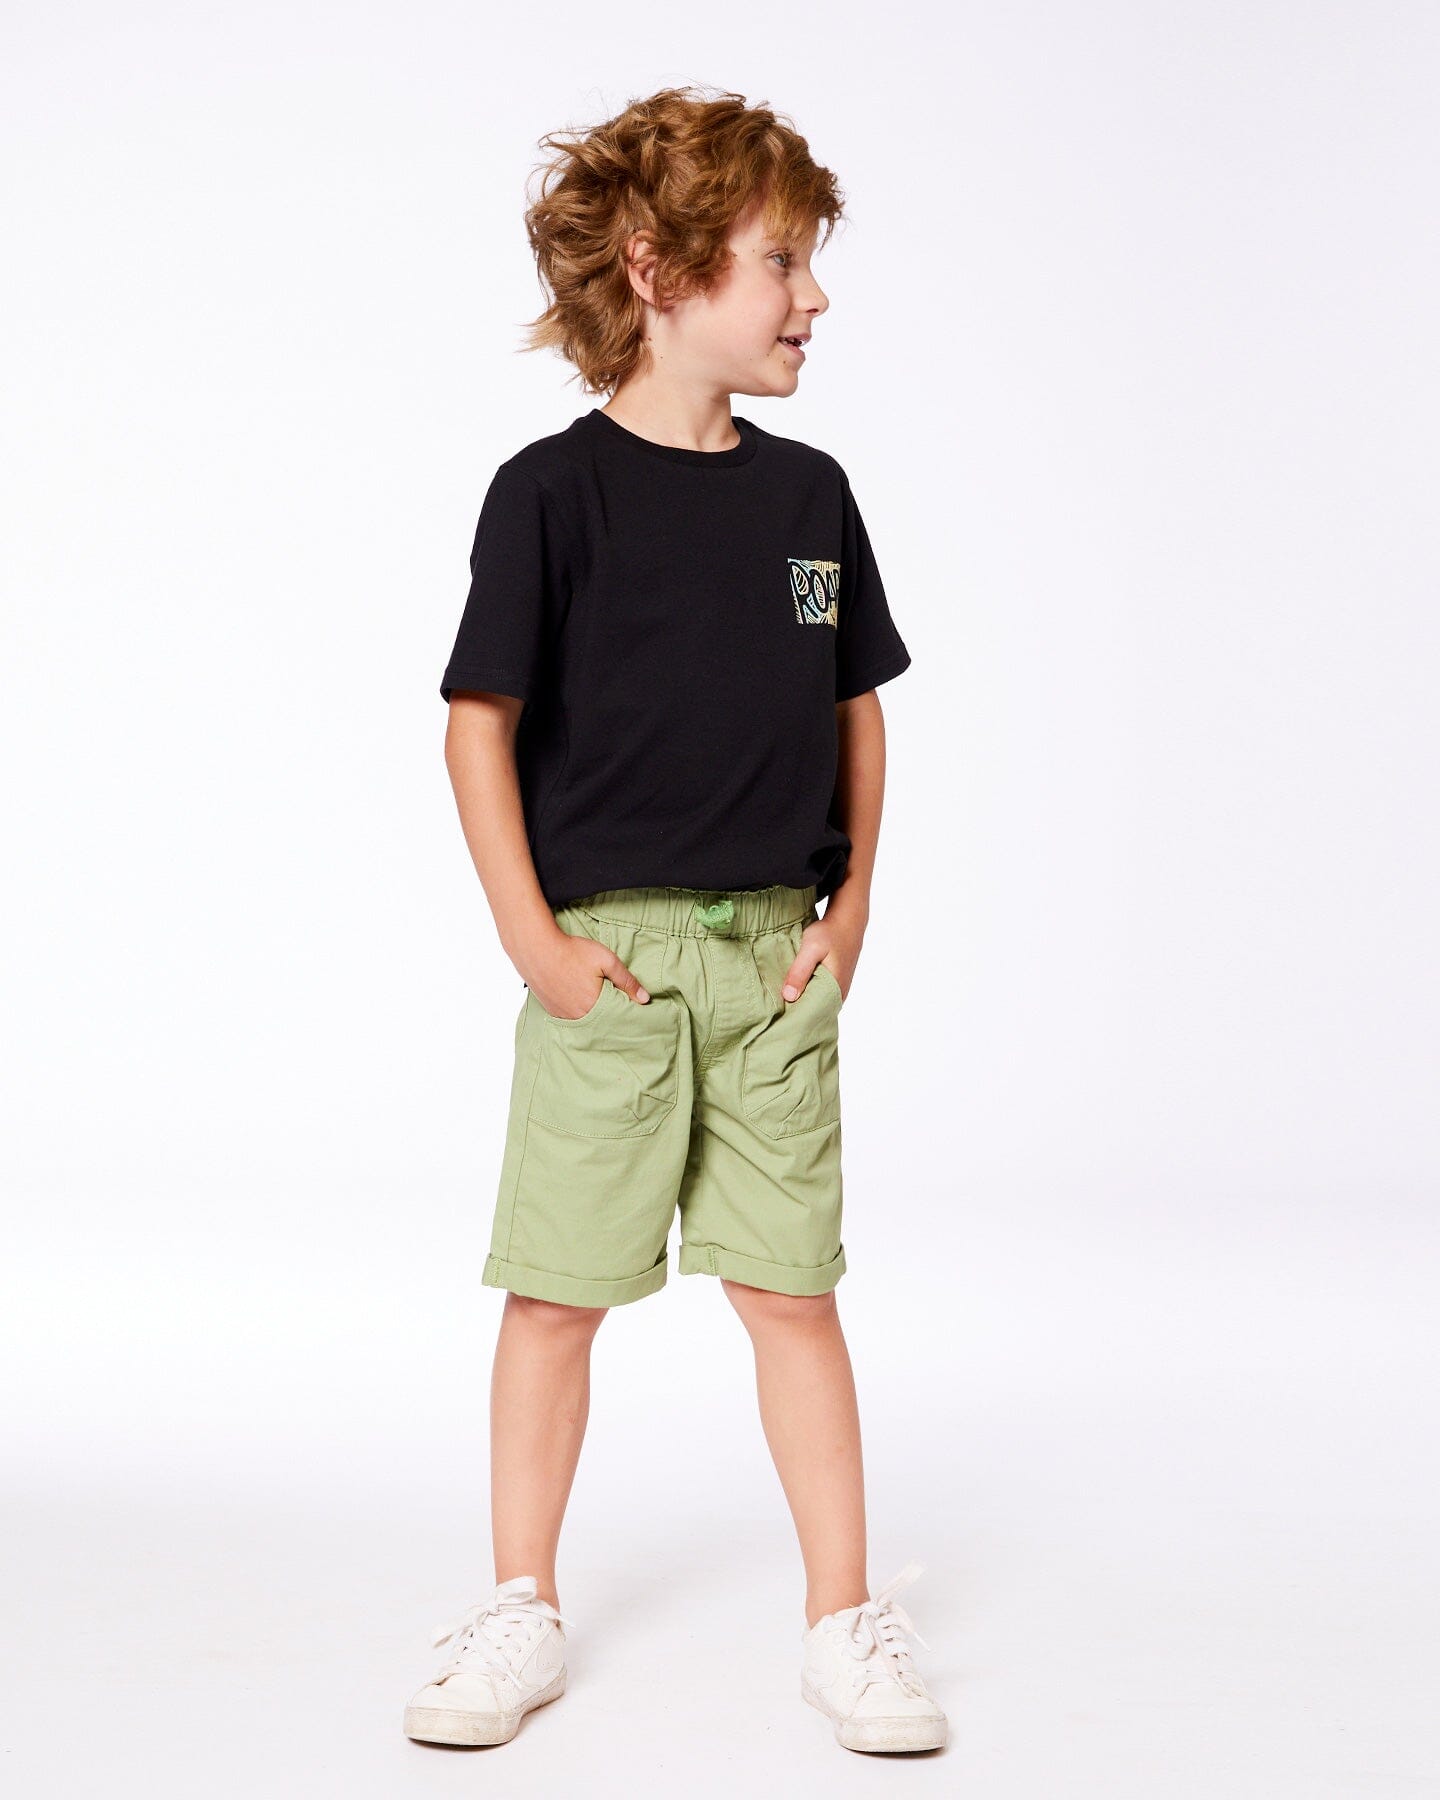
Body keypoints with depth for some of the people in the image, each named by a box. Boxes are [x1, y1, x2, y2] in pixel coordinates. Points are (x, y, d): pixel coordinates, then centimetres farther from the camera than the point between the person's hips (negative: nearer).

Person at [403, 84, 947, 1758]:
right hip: (606, 952, -3)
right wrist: (533, 940, -9)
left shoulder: (809, 492, 8)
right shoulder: (554, 491, -5)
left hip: (773, 952, 3)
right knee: (556, 1290, 6)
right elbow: (480, 724, -5)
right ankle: (521, 1614, 22)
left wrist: (850, 908, 5)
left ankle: (845, 1623, 16)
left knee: (791, 1288, 6)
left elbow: (856, 712, 15)